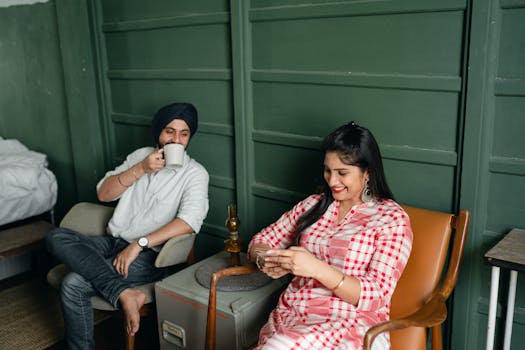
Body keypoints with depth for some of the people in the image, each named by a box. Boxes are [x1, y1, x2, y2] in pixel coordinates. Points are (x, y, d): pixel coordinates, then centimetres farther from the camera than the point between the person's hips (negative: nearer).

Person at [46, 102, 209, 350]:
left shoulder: (195, 173, -4)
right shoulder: (141, 155, 12)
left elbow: (189, 220, -21)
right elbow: (103, 193, 5)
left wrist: (138, 244, -24)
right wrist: (141, 169, -10)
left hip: (149, 255, -6)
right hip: (112, 242, 6)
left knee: (74, 285, -23)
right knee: (56, 237, -21)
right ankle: (123, 293, -31)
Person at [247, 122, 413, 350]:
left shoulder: (392, 219, -1)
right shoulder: (313, 205, 13)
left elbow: (376, 296, -8)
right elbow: (260, 242, 15)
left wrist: (316, 269, -21)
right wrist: (266, 261, -9)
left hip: (350, 324, -4)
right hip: (291, 313, 4)